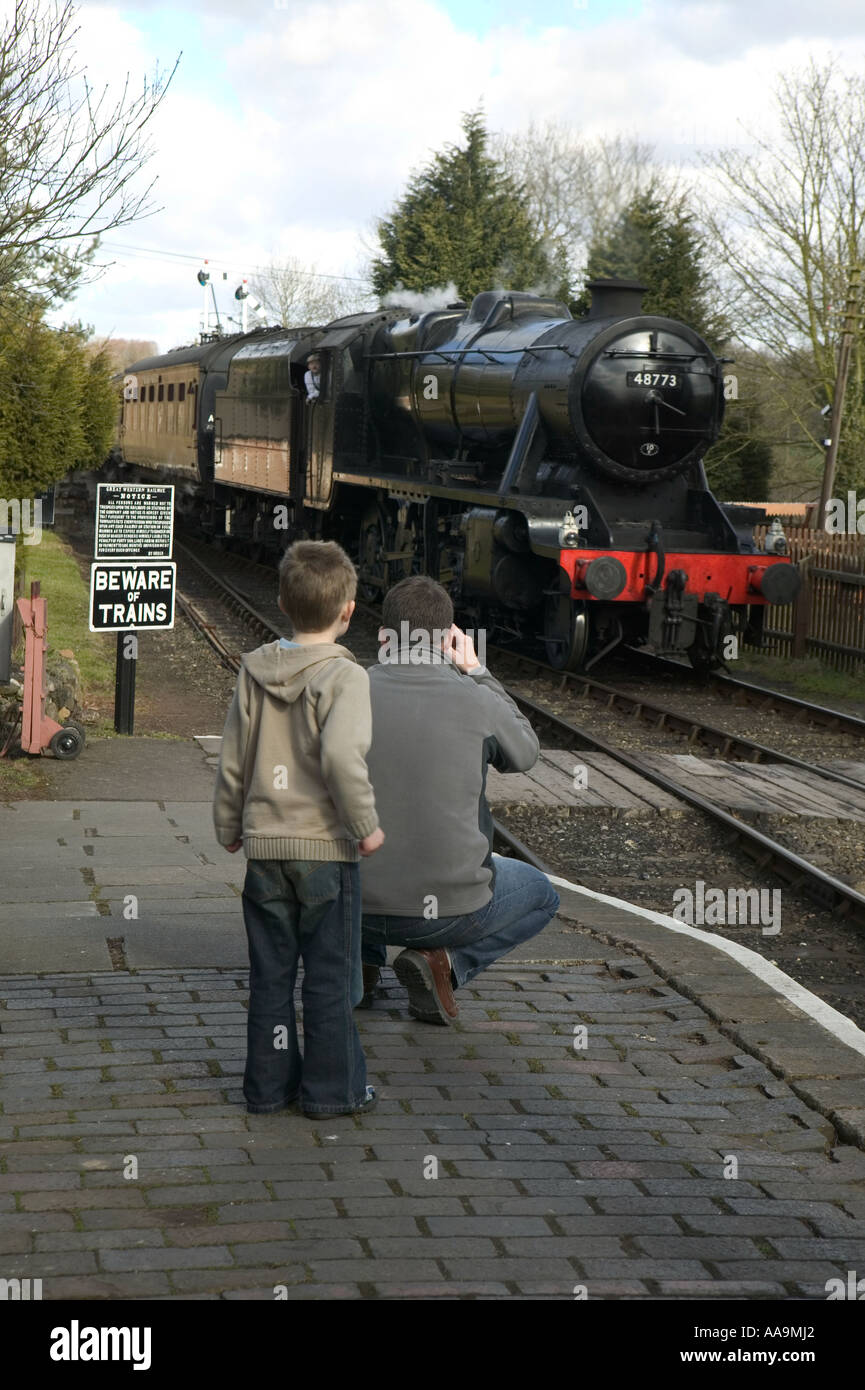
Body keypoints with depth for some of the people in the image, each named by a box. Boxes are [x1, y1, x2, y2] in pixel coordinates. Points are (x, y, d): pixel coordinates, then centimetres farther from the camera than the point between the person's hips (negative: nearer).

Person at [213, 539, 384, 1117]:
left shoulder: (254, 672, 3)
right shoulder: (345, 676, -12)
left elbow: (232, 761, 8)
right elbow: (340, 755, -27)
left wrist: (229, 826, 21)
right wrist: (366, 823, -17)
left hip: (264, 845, 5)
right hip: (326, 847, -4)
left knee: (271, 972, 13)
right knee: (331, 973, 7)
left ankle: (269, 1084, 20)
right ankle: (333, 1087, 13)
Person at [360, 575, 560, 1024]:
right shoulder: (476, 702, -12)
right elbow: (524, 754, 11)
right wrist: (477, 674, 16)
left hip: (358, 906, 4)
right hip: (453, 909, -4)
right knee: (541, 896, 27)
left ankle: (362, 958, 14)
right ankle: (446, 962, 1)